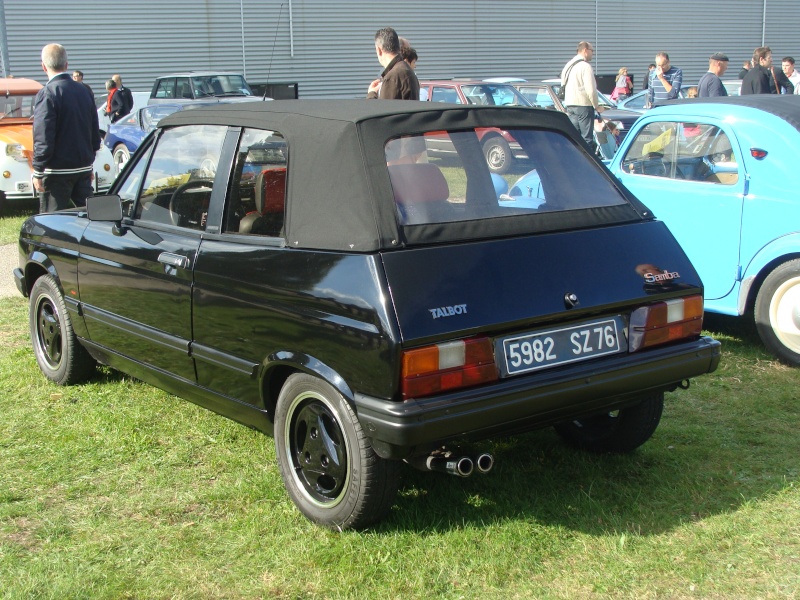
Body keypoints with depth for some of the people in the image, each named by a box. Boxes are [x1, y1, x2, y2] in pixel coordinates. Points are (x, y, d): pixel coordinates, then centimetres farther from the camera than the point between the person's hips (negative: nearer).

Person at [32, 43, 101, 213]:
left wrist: (38, 172, -11)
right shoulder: (84, 91, 8)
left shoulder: (46, 94, -14)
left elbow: (43, 138, -18)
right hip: (83, 168, 7)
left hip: (57, 170, -6)